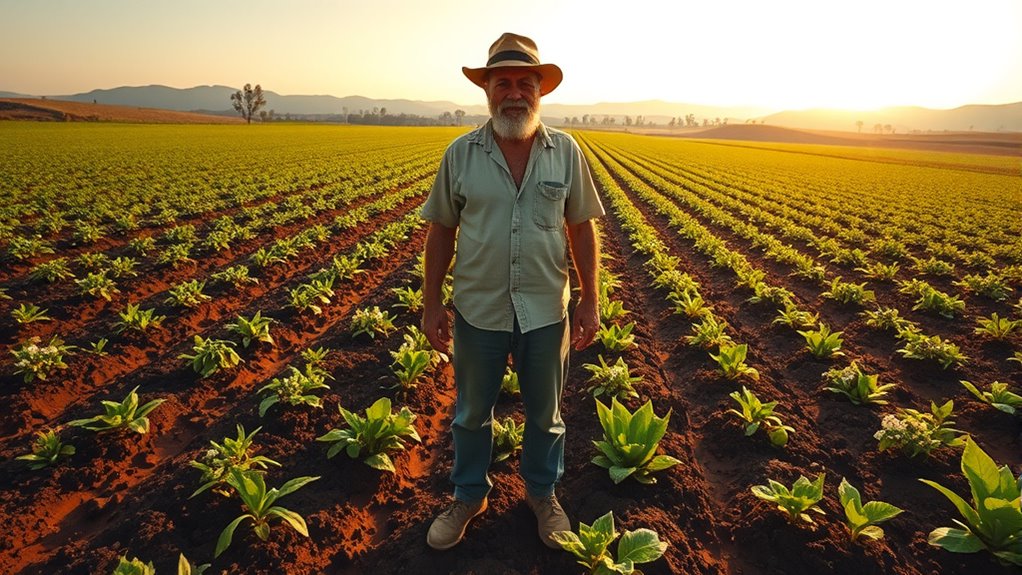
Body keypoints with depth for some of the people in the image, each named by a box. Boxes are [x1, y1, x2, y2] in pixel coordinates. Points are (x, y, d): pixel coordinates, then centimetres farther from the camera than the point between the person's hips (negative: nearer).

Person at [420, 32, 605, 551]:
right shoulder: (460, 154, -4)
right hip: (479, 311, 0)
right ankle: (469, 496, 42)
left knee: (545, 414, 18)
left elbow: (582, 230, 2)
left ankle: (542, 494, 43)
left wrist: (590, 301, 0)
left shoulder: (566, 152, -3)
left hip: (545, 311, 1)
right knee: (471, 413, 18)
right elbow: (441, 232, 1)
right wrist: (431, 303, 1)